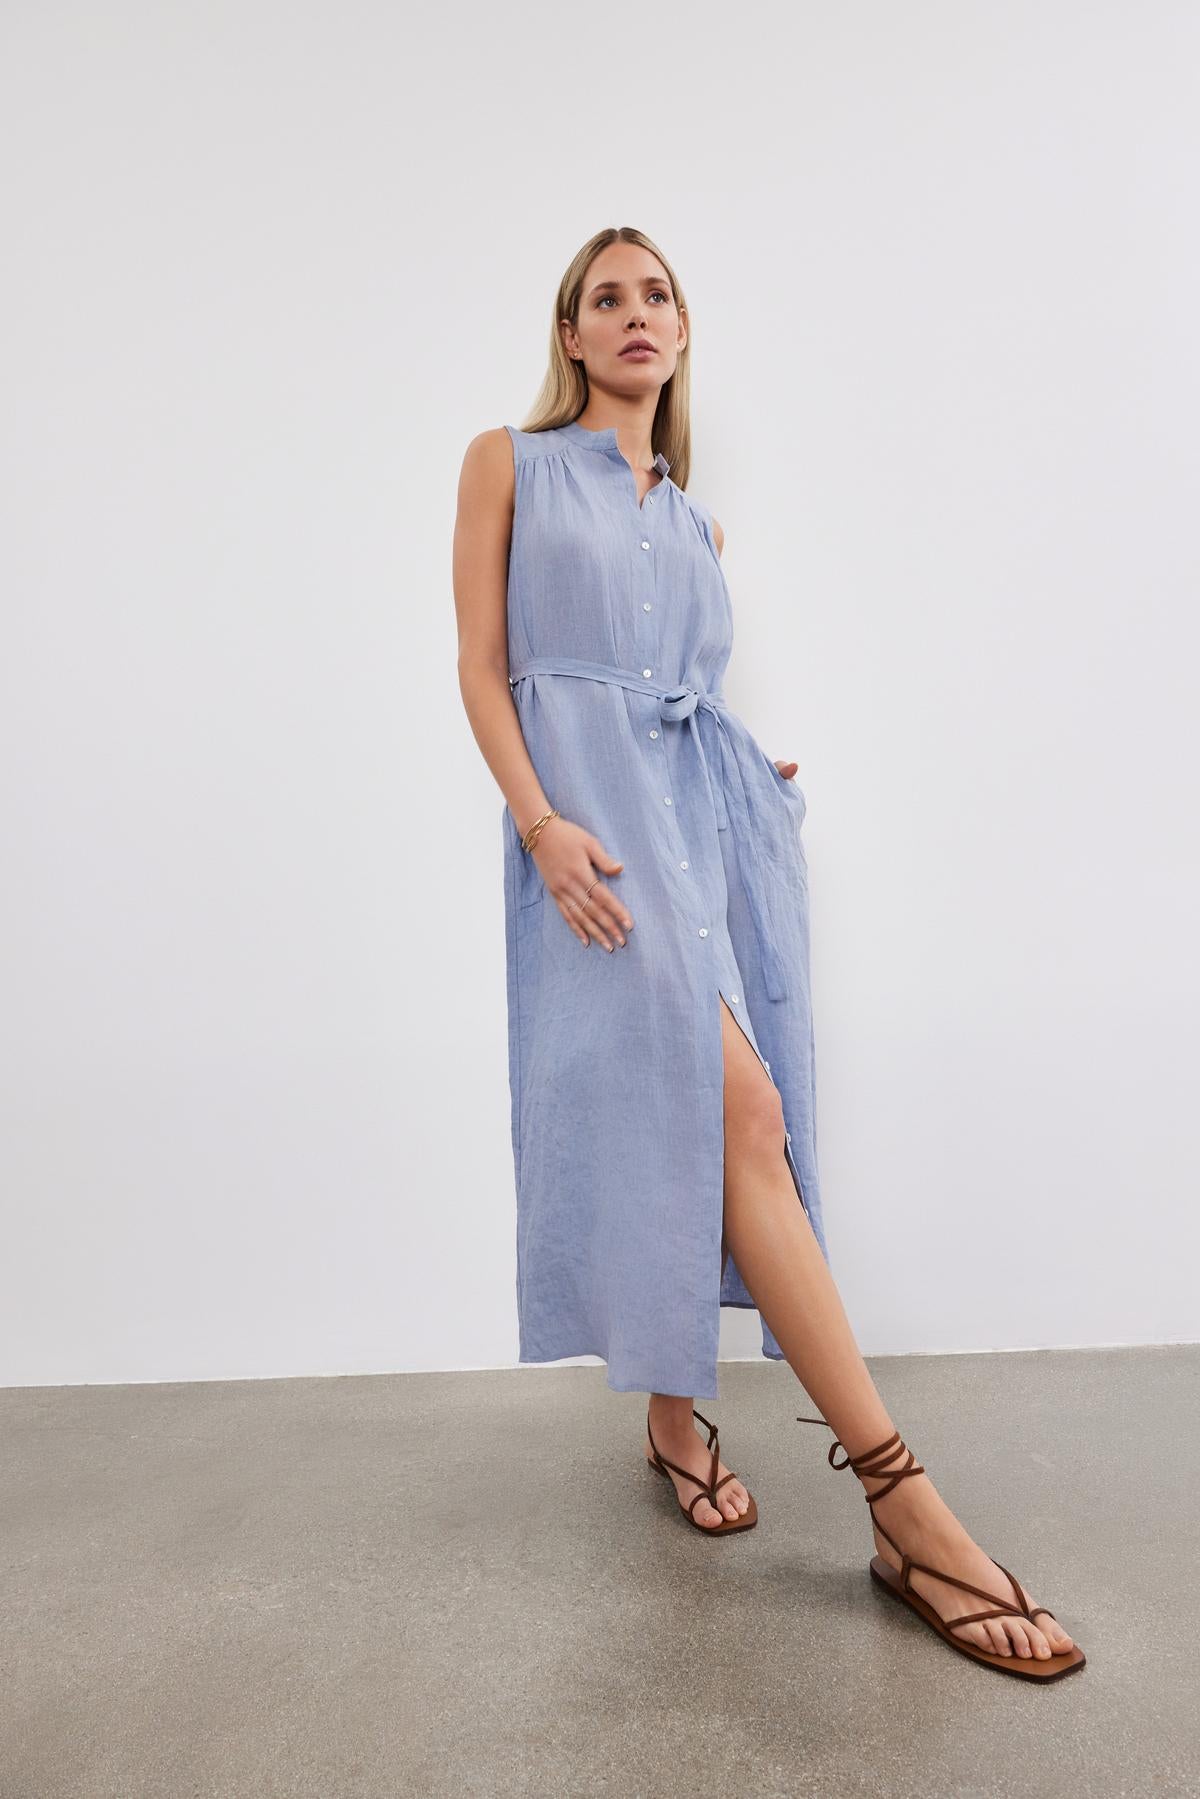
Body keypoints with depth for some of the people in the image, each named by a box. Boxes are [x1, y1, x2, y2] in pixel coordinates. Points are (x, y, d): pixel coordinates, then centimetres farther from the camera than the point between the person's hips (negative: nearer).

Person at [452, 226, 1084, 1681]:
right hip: (595, 805, -6)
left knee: (685, 1109, 2)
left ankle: (671, 1412, 20)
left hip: (709, 802, 6)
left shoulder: (694, 522, 24)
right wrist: (542, 822, -14)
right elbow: (482, 667, 0)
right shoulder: (508, 463, 10)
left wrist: (761, 774, 5)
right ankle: (903, 1502, -19)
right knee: (736, 1105, -19)